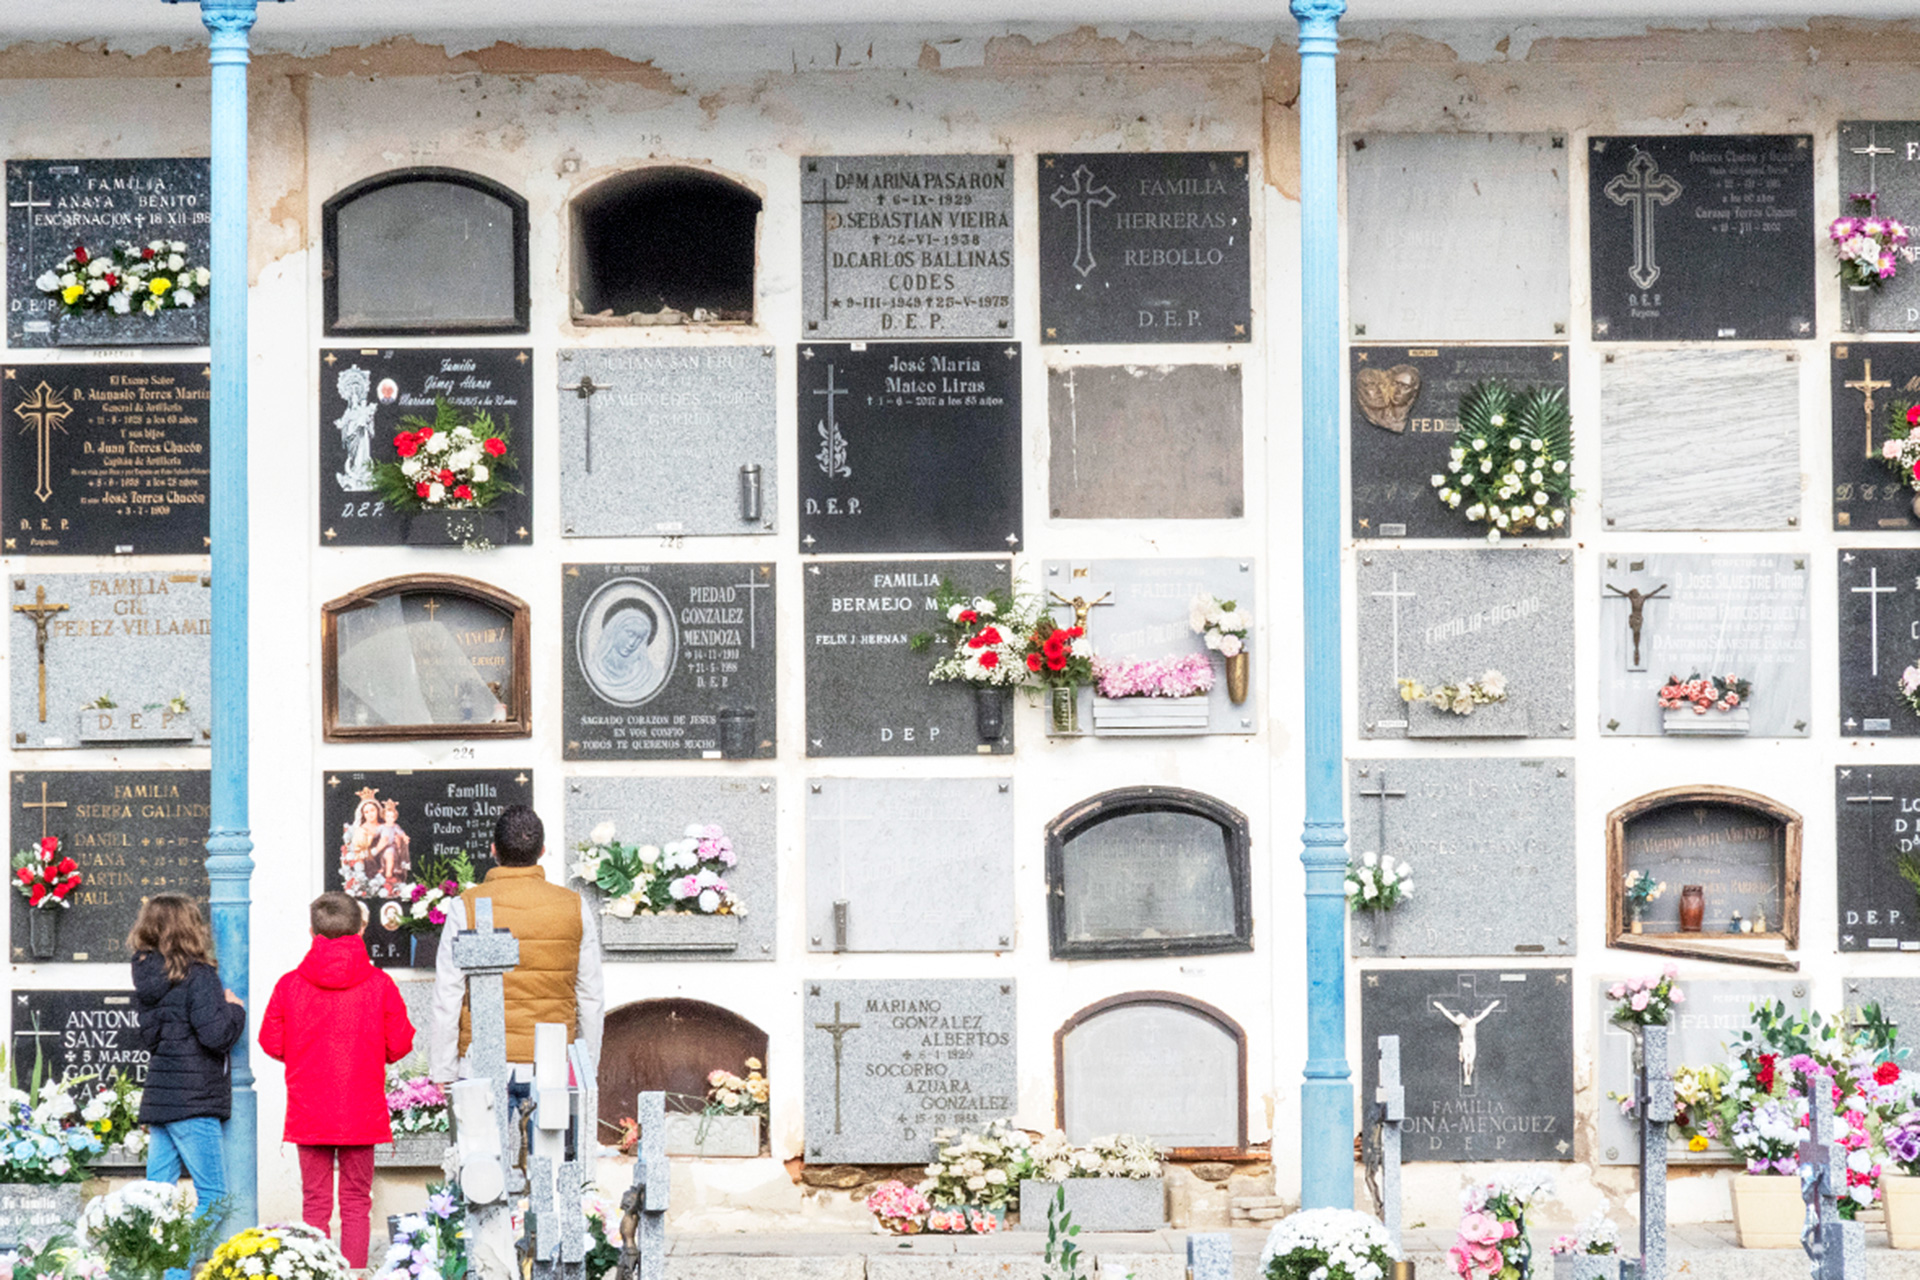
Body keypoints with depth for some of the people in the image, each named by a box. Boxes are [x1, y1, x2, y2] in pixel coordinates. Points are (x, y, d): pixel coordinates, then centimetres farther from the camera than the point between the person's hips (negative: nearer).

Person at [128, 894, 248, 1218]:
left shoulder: (146, 975, 9)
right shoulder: (197, 975, -13)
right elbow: (215, 1034, -19)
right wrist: (234, 1009, 0)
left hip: (157, 1099, 7)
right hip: (193, 1100, -7)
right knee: (213, 1195, -4)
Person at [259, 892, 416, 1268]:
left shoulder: (290, 985, -4)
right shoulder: (379, 985, -6)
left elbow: (272, 1044, 2)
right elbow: (399, 1045, -3)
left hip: (309, 1114, 1)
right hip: (361, 1114, 0)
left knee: (315, 1202, 8)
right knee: (356, 1202, 7)